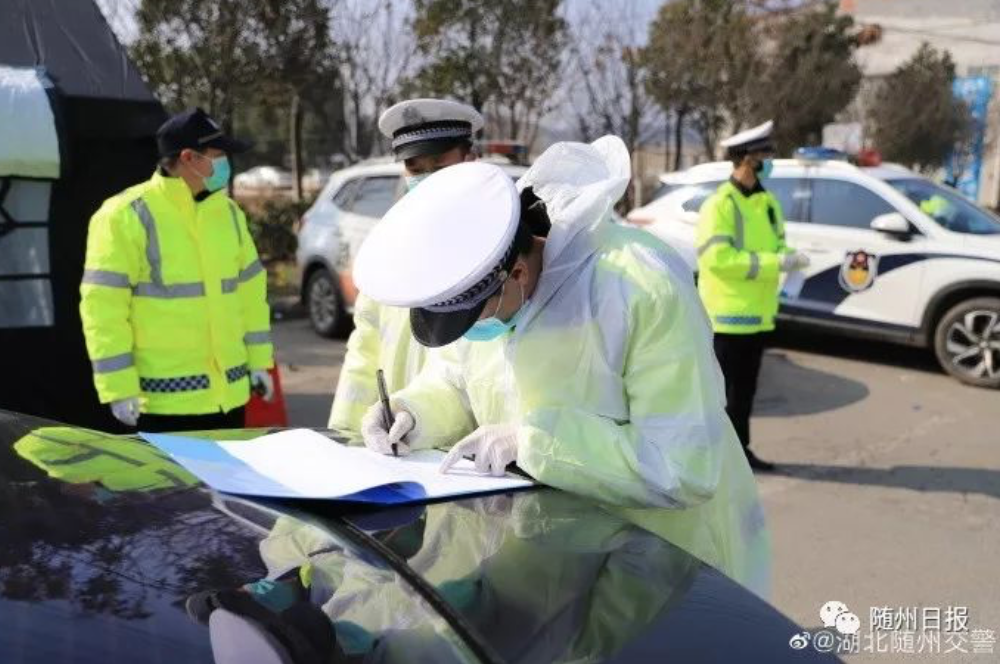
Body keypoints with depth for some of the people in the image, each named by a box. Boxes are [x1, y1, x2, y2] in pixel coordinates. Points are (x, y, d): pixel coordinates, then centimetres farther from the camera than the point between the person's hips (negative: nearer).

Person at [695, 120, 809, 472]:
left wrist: (790, 257, -5)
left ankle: (739, 449, 27)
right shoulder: (719, 204, -15)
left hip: (758, 313, 8)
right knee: (723, 389, -2)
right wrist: (775, 263, -23)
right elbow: (717, 258, -24)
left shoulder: (767, 201, 12)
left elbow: (776, 244, 21)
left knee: (745, 389, 16)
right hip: (729, 314, -8)